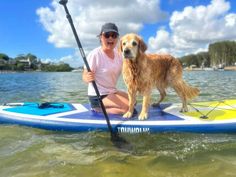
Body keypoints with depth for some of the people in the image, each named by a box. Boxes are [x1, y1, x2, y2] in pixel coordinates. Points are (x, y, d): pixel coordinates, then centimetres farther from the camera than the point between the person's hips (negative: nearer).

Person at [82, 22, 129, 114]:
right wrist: (88, 78, -41)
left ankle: (99, 108, 10)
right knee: (129, 106, -19)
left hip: (112, 92, 8)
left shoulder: (118, 52, 1)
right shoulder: (95, 54, -19)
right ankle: (98, 108, -4)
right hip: (98, 96, -8)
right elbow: (85, 76, -20)